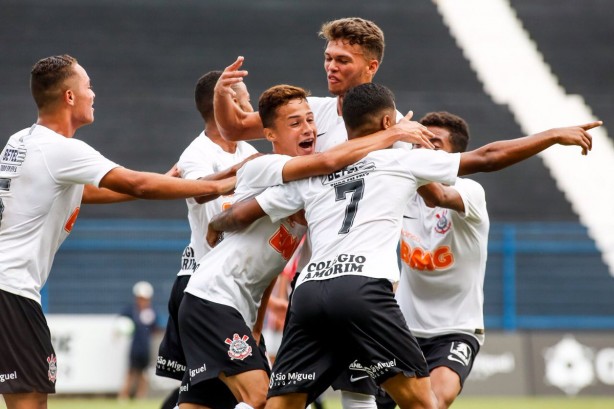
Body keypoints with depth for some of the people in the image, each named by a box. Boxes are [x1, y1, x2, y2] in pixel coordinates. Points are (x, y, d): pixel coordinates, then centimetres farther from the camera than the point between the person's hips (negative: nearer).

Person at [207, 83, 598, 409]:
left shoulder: (310, 172, 23)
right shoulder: (401, 160, 14)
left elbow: (237, 217, 22)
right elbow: (487, 158, 15)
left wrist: (216, 223, 45)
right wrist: (555, 135, 24)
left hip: (310, 289, 4)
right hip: (364, 288, -4)